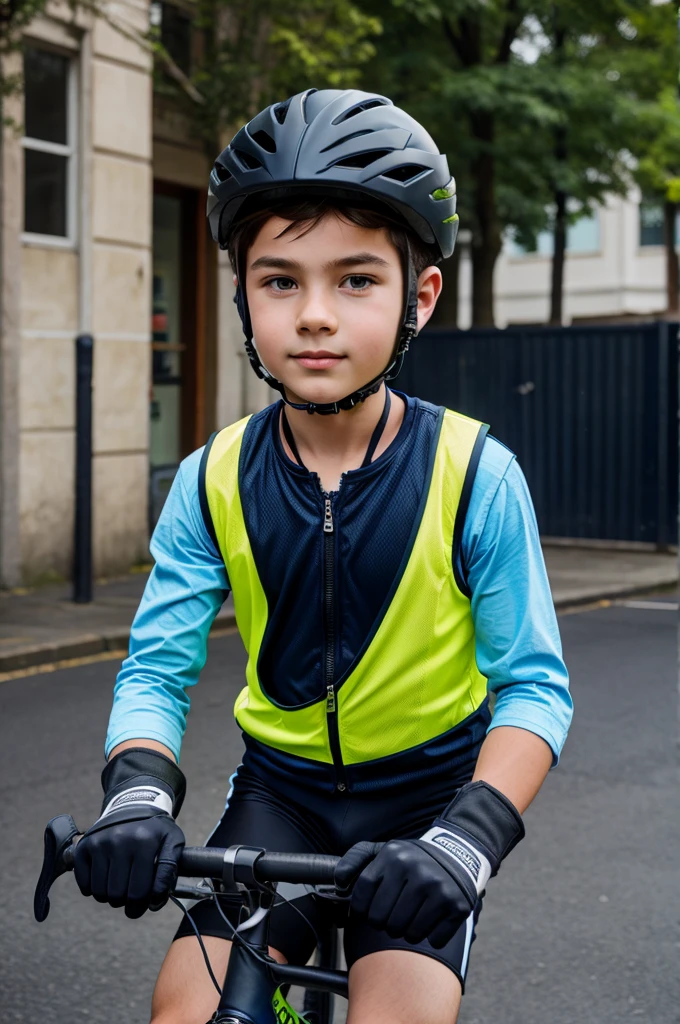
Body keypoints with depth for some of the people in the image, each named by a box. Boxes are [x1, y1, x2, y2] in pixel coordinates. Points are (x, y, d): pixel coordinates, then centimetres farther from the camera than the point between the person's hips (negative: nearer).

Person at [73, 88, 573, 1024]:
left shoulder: (475, 474, -18)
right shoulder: (214, 481, -10)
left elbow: (534, 686, -14)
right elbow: (155, 669, -7)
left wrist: (467, 836, -30)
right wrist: (137, 791, -27)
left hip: (427, 789, -2)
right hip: (281, 788, 2)